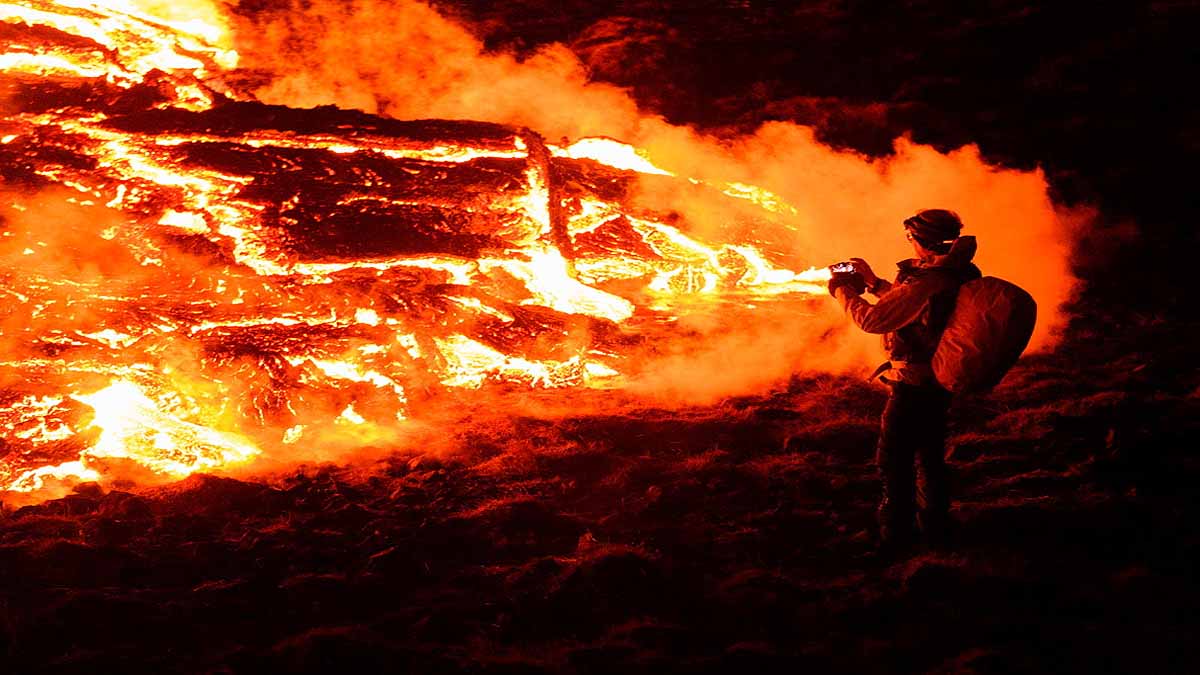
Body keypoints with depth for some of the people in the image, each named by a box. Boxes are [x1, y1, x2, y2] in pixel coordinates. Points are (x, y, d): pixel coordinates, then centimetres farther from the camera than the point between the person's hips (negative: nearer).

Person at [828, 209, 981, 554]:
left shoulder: (925, 284, -28)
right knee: (930, 455, 22)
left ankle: (896, 535, 10)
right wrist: (873, 283, 18)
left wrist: (844, 291, -5)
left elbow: (872, 319, -21)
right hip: (942, 381, 9)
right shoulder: (960, 273, 0)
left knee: (895, 461, 4)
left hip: (913, 387, -9)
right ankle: (936, 528, 33)